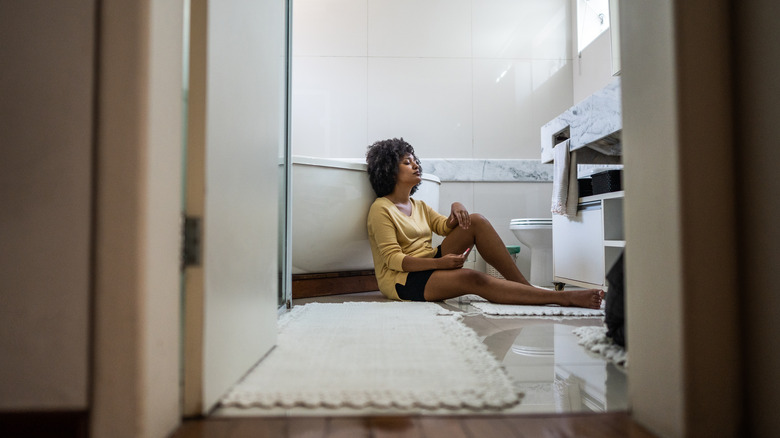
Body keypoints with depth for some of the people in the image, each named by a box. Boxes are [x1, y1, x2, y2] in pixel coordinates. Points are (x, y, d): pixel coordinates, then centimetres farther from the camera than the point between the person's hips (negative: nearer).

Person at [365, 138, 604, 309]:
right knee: (474, 279, -32)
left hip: (430, 266, 8)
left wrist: (456, 209, -13)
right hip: (402, 280, -8)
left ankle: (524, 285, -16)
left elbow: (446, 227, 10)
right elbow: (393, 259, -17)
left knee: (476, 221, -12)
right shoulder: (381, 209, -8)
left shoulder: (418, 206, 19)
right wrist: (439, 263, -27)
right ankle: (564, 297, -34)